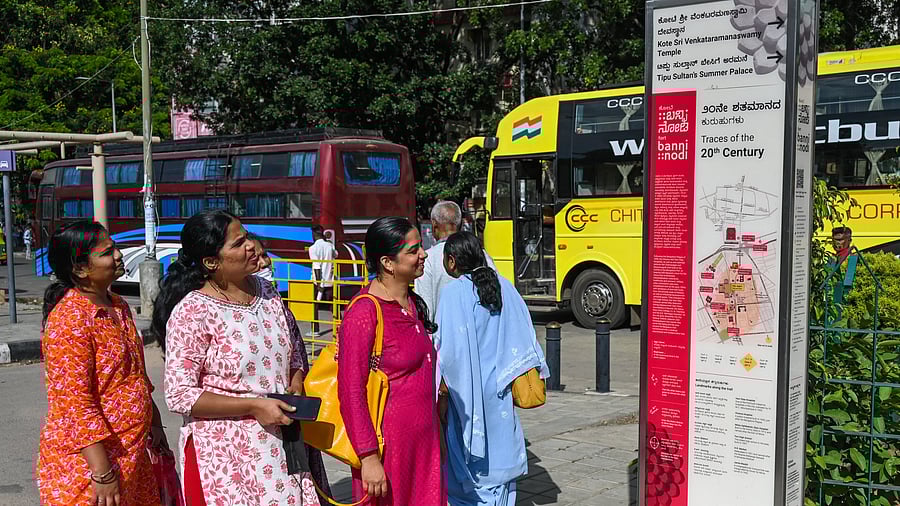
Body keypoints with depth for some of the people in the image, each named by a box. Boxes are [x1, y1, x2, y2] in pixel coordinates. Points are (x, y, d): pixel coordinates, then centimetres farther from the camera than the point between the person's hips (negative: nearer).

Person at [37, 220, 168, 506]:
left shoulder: (118, 306, 10)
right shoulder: (69, 319, -19)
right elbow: (75, 402, -22)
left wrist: (154, 424, 21)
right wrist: (102, 472, -23)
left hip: (130, 452, 8)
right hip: (86, 460, -8)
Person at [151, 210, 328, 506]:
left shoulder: (266, 291, 5)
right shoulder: (192, 313, -14)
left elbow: (296, 351, 19)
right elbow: (180, 395, -16)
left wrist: (296, 384, -2)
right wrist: (253, 407, -19)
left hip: (283, 443, 6)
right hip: (225, 453, -6)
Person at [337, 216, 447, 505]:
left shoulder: (413, 303, 9)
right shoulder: (364, 313, -18)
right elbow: (350, 392, -19)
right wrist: (369, 457, -20)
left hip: (424, 442, 8)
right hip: (389, 444, -8)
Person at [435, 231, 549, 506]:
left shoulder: (453, 292, -14)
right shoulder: (504, 286, 3)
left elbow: (449, 349, -16)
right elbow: (525, 337, 6)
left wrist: (442, 391, -8)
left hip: (467, 391, -6)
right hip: (501, 389, 6)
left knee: (465, 459, 6)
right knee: (500, 454, 14)